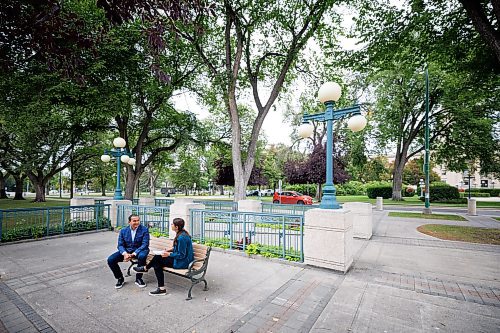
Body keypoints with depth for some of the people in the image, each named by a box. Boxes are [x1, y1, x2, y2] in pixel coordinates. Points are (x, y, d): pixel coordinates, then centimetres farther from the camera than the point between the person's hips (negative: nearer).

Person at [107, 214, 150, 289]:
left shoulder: (144, 229, -11)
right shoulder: (123, 231, 1)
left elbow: (145, 244, -16)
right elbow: (120, 245, -2)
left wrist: (134, 254, -28)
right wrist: (125, 253, -24)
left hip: (139, 250, -4)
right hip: (126, 251, 4)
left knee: (142, 256, -37)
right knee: (110, 260, -16)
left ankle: (138, 278, -11)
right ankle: (120, 278, 8)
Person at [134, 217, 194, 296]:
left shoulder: (182, 237, -25)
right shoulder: (182, 234, 5)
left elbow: (181, 255, -22)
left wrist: (169, 254, -13)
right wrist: (170, 249, 8)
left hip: (183, 262, -9)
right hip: (182, 259, 9)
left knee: (157, 259, -5)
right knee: (157, 263, 5)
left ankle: (145, 268, 23)